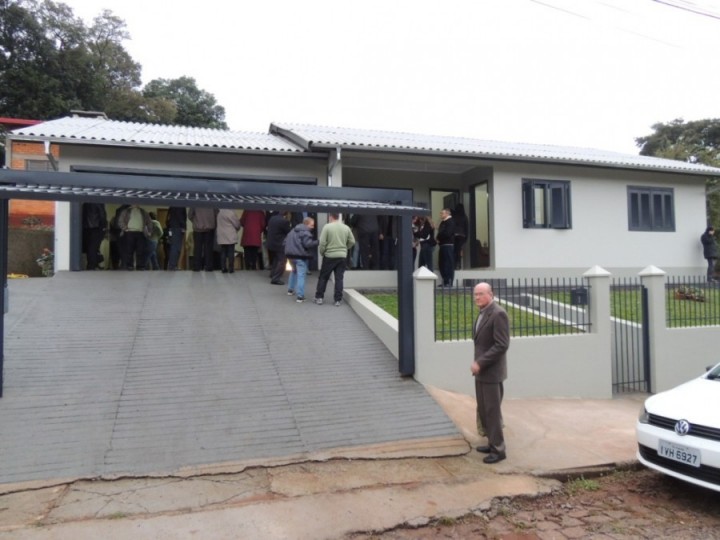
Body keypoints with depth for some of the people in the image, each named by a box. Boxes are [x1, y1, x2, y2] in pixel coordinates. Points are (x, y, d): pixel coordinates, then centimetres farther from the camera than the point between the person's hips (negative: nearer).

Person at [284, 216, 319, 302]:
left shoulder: (293, 230, 16)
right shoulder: (305, 232, -13)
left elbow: (286, 240, 20)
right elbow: (308, 244, -24)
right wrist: (318, 242, -17)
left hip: (290, 255, 9)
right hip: (301, 256, -8)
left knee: (294, 271, 29)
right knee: (301, 275, -8)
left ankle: (290, 290, 36)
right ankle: (300, 296, -13)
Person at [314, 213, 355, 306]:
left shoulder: (327, 227, -9)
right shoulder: (346, 228, 4)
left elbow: (322, 243, -11)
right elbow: (352, 242, 7)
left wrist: (322, 253, 5)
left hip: (329, 256, -3)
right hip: (342, 256, 3)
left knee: (323, 277, 10)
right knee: (339, 278, 7)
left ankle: (319, 298, 14)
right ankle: (338, 300, 7)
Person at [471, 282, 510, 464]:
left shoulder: (498, 314, -17)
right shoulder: (483, 313, 11)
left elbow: (502, 345, -22)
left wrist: (480, 363, -21)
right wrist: (477, 363, 9)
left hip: (492, 372, -9)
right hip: (481, 371, 9)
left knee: (492, 411, 0)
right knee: (483, 410, 15)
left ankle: (498, 449, 12)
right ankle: (493, 443, 28)